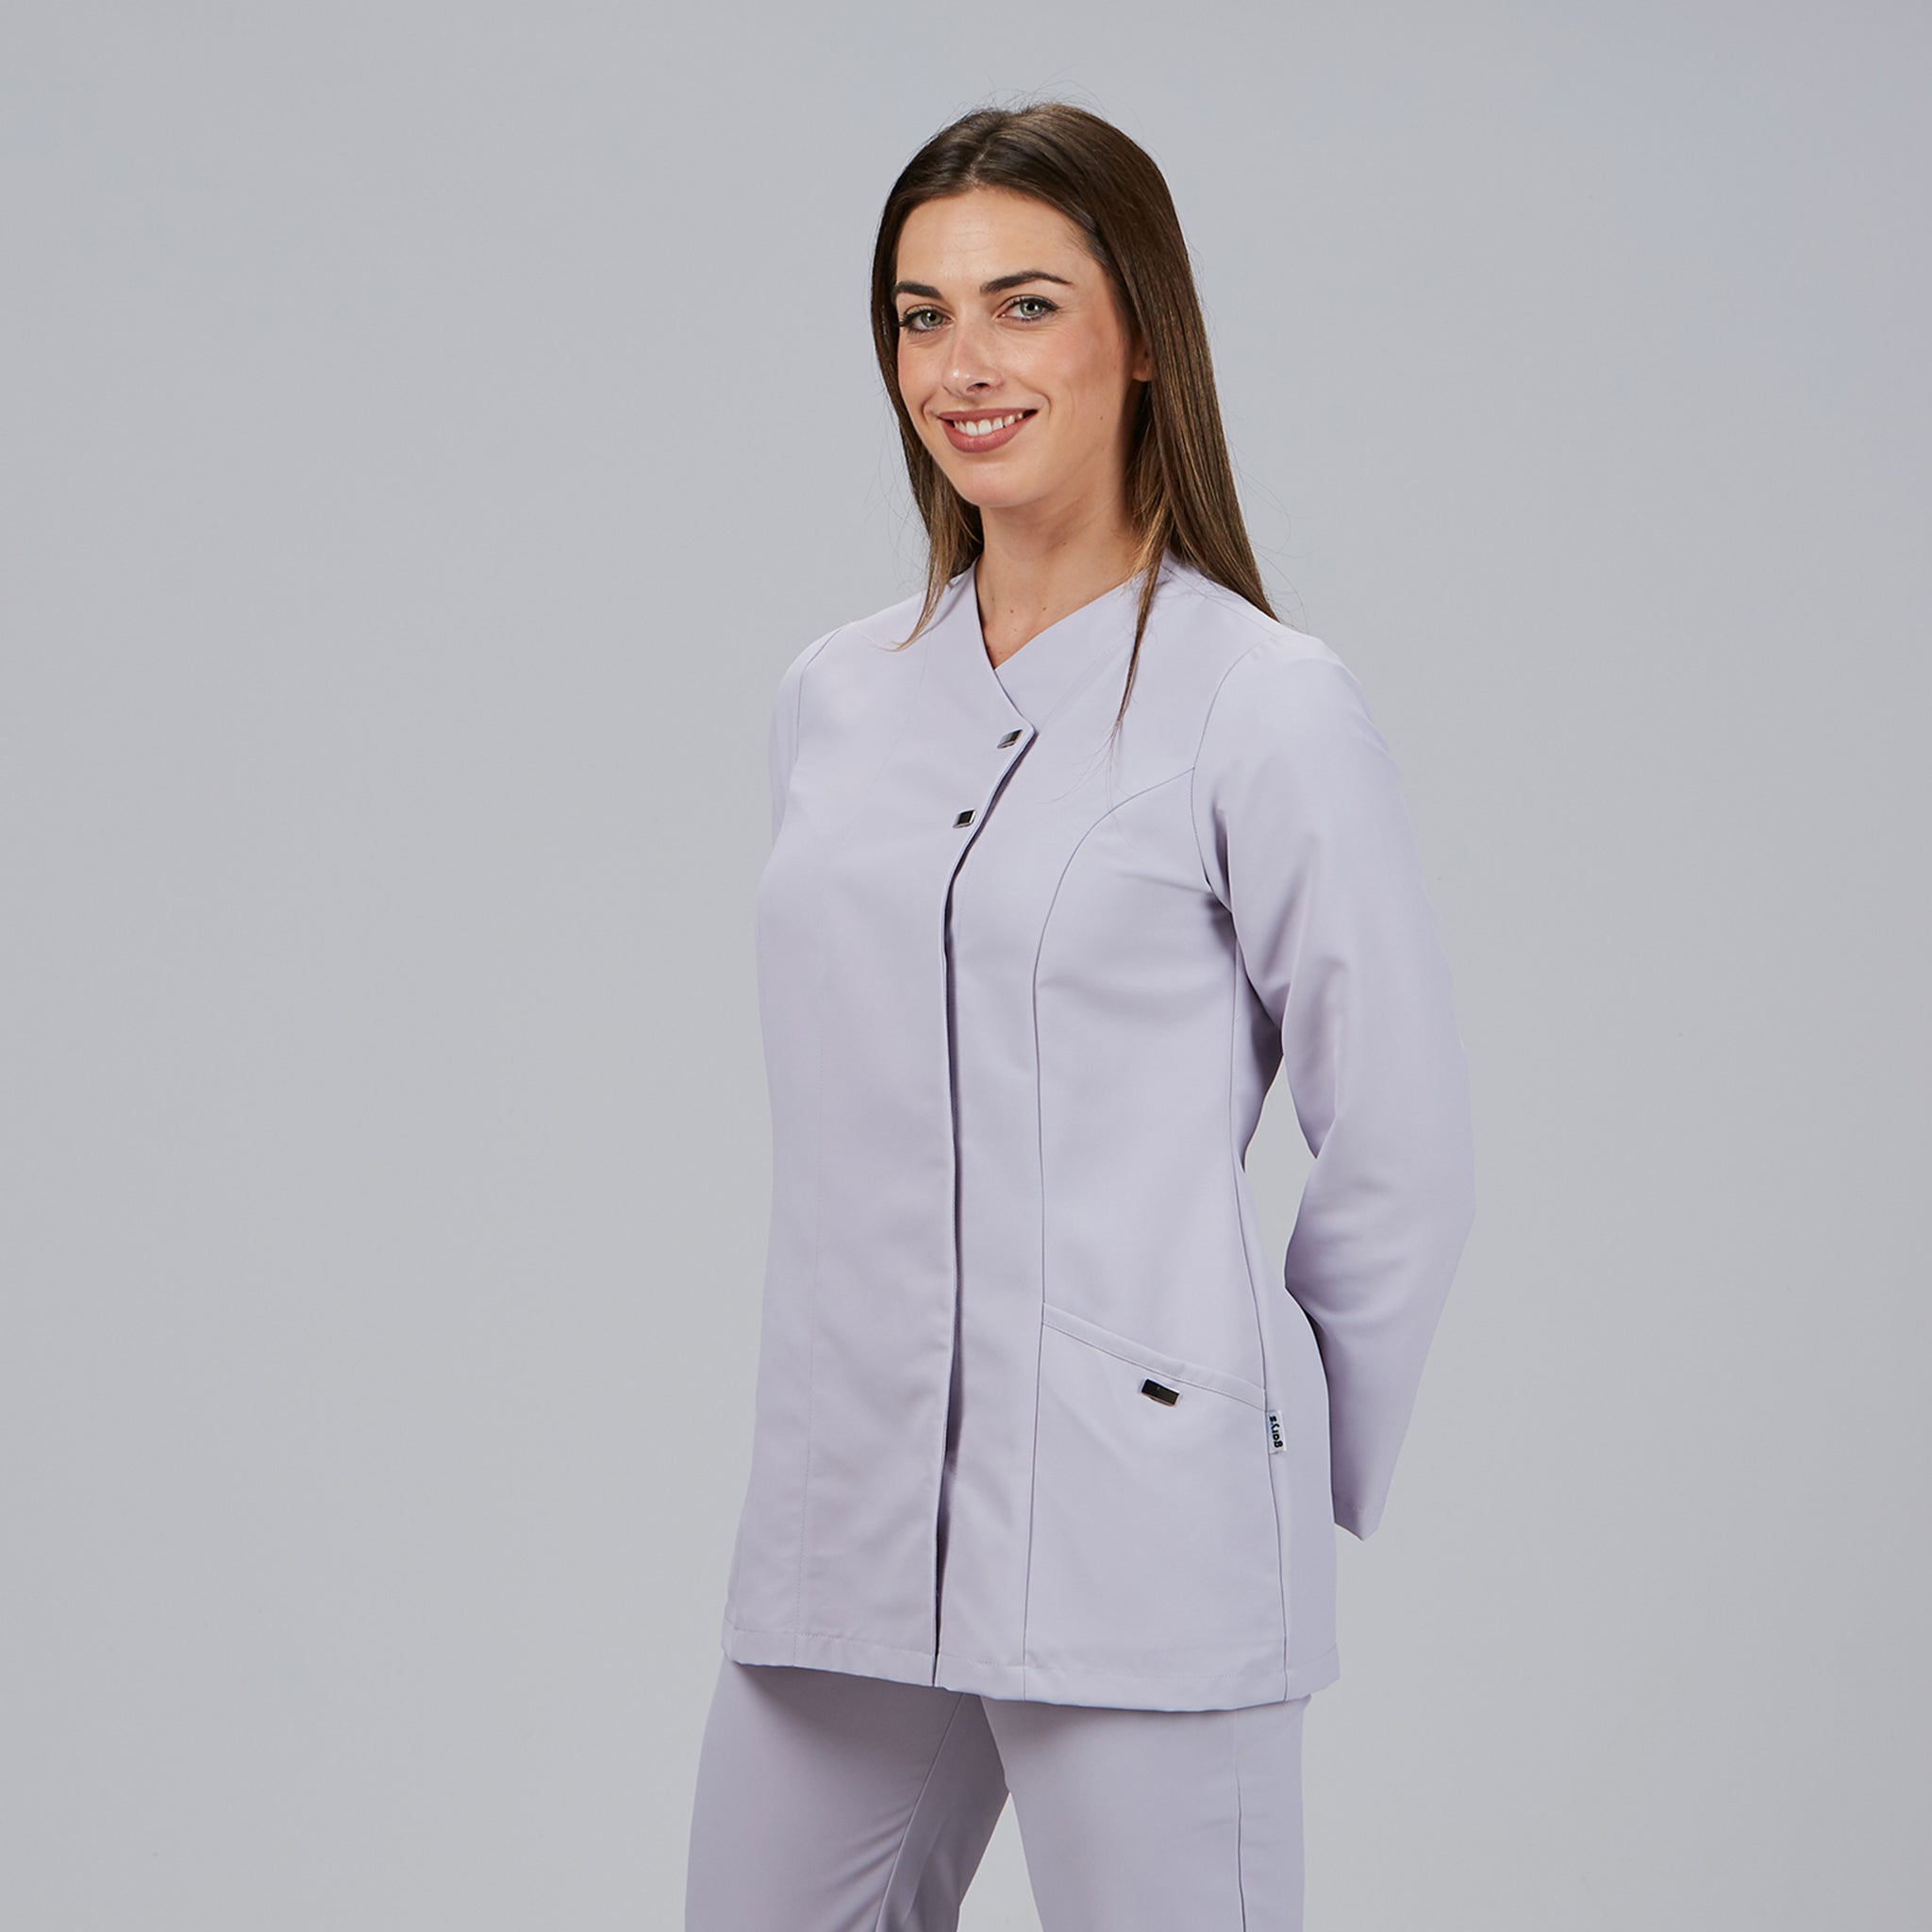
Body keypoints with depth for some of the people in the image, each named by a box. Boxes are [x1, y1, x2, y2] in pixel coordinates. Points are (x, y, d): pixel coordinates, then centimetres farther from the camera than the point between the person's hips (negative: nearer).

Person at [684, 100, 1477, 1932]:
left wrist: (1284, 1475, 6)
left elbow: (1400, 1158, -2)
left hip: (1136, 1533, -5)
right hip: (840, 1523, 6)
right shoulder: (835, 696, 11)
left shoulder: (1267, 706, -6)